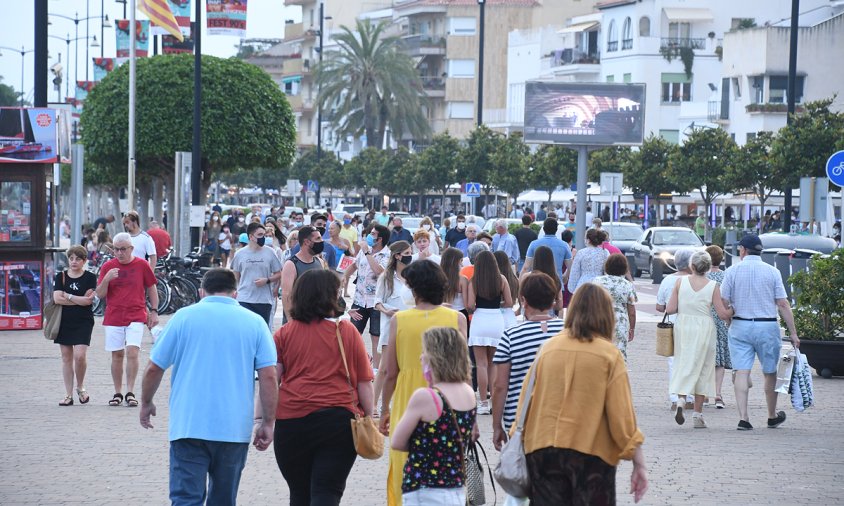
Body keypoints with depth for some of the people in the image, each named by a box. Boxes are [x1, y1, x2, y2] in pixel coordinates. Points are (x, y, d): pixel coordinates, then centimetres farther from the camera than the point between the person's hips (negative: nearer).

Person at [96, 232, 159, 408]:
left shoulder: (141, 265, 2)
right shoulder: (107, 266, 4)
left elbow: (151, 289, 12)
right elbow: (99, 294, 3)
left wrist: (154, 311, 7)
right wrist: (106, 279, -15)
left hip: (136, 317, -2)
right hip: (113, 318, 2)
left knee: (132, 352, -14)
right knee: (117, 355, 5)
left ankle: (130, 392, -9)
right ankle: (117, 393, 15)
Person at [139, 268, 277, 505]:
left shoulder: (183, 317, 3)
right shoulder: (254, 323, 4)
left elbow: (154, 368, 4)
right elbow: (269, 377, -2)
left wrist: (146, 403, 21)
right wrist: (267, 424, 4)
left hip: (188, 425, -2)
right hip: (235, 429, 2)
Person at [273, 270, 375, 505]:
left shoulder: (284, 334, 5)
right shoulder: (347, 331, 2)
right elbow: (364, 382, 3)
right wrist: (369, 419, 11)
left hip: (291, 422, 2)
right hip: (339, 421, -2)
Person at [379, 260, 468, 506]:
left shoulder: (399, 320, -4)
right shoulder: (457, 319, -4)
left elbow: (391, 373, 0)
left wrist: (385, 409, 12)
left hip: (408, 405, 0)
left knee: (404, 471, 9)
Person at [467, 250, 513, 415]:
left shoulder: (474, 282, -5)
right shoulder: (501, 279, 0)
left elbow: (470, 305, -10)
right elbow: (509, 303, 1)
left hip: (479, 320, -2)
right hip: (497, 320, 2)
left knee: (481, 364, 1)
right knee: (494, 364, 13)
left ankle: (483, 403, -2)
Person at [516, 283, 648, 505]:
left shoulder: (548, 347, 3)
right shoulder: (609, 355, -5)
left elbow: (525, 403, 7)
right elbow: (622, 416, -8)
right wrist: (639, 464, -2)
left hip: (542, 451, 3)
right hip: (592, 453, -2)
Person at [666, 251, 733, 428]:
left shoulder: (680, 282, -4)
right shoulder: (713, 286, -6)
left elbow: (670, 309, -5)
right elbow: (723, 314, -6)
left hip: (683, 326, 1)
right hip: (704, 328, -1)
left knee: (683, 365, 12)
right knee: (702, 369, 9)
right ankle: (697, 414, 11)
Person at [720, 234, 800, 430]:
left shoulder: (732, 271, -1)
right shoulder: (772, 272, -1)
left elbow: (724, 303, -3)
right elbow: (783, 305, -3)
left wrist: (730, 323, 14)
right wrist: (793, 333, 0)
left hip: (740, 326, 0)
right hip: (767, 326, 0)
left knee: (741, 372, -2)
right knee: (770, 373, 13)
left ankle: (743, 417, -11)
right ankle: (772, 416, 27)